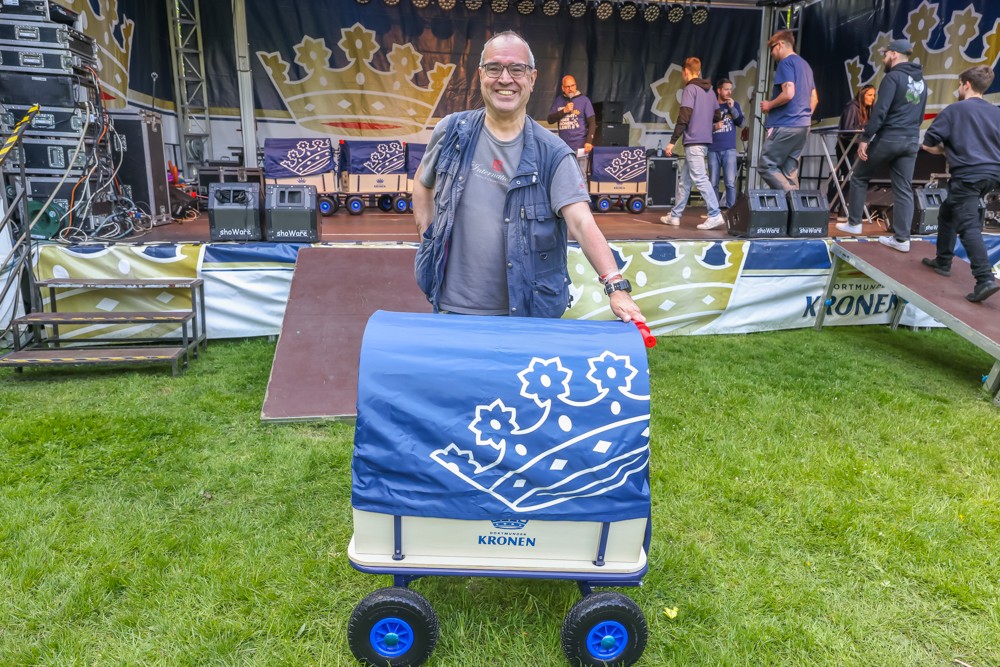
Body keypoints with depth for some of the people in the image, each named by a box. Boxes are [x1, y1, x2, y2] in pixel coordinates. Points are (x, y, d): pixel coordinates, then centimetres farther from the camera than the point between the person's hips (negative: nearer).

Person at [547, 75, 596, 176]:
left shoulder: (584, 100, 0)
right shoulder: (558, 100, 9)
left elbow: (592, 123, -1)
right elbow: (550, 119, 4)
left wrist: (589, 141, -12)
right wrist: (564, 111, -11)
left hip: (579, 146, -4)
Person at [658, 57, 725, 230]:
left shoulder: (690, 88, -8)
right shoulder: (709, 91, 16)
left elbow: (684, 117, -16)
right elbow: (716, 116, 19)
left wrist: (672, 141, -13)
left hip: (694, 141, -9)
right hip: (705, 141, 9)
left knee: (699, 179, -11)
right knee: (684, 179, 14)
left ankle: (715, 216, -15)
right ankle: (675, 215, 19)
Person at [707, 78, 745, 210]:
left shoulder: (734, 105, 10)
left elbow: (741, 123, 0)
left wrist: (732, 108, -9)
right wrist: (714, 127, -12)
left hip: (729, 149, 0)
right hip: (713, 150, 0)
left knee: (730, 183, -8)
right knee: (713, 183, 4)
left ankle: (731, 210, -6)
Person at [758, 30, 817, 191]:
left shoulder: (786, 63, -8)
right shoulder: (805, 65, 21)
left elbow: (788, 93, -20)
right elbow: (814, 99, 23)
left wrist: (769, 105, -6)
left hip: (785, 125, -9)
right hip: (803, 126, 9)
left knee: (765, 166, -5)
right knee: (789, 171, 9)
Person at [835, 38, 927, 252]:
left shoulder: (893, 77, -9)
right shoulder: (921, 81, 17)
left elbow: (880, 111, -18)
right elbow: (920, 115, 21)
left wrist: (865, 138, -16)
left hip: (888, 138, -7)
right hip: (911, 141, 7)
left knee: (859, 177, 11)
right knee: (904, 189, 4)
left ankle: (853, 223, 15)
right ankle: (902, 238, 2)